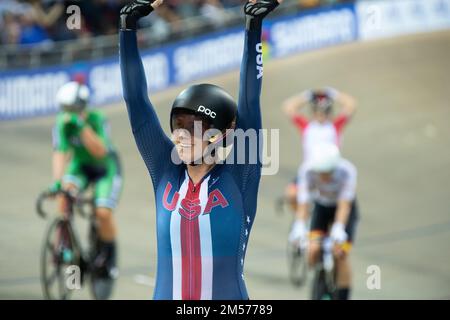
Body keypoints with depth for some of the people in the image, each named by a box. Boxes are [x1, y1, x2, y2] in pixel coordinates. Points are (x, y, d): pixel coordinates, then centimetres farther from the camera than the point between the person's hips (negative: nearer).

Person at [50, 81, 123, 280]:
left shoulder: (96, 119, -28)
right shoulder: (62, 123, -22)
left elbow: (100, 151, -38)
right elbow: (60, 153, -28)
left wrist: (83, 126, -48)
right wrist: (56, 181, -42)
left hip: (106, 168, -3)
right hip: (81, 166, 3)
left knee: (103, 213, -19)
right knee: (65, 192, -29)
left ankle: (109, 256, 8)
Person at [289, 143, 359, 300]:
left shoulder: (347, 171, -35)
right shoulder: (307, 170, -31)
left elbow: (344, 205, -39)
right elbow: (303, 203, -36)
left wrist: (338, 230, -53)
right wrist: (299, 228, -51)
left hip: (345, 208, -2)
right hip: (321, 207, 2)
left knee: (341, 255, -17)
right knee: (313, 250, -18)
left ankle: (342, 297, -6)